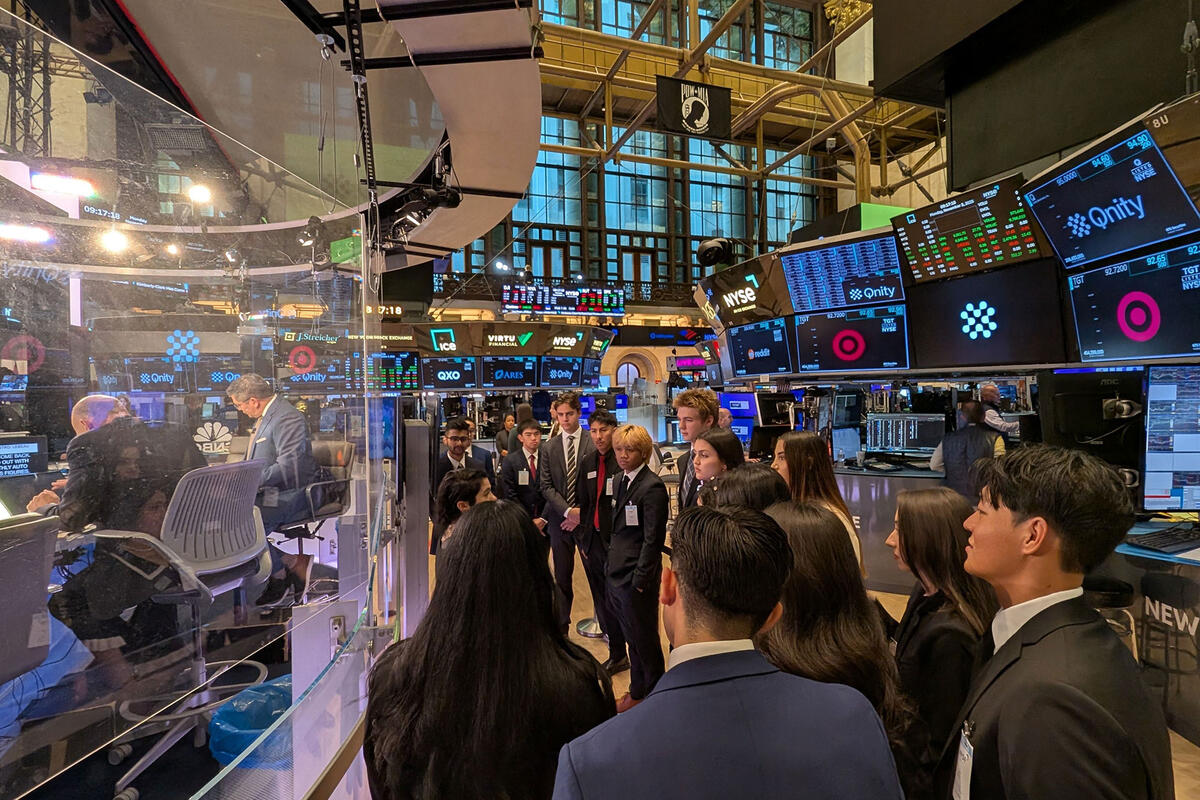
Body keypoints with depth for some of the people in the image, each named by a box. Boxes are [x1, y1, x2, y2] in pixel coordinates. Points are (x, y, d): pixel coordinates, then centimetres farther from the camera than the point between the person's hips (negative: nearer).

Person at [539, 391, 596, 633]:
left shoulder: (593, 445, -4)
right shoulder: (549, 447, 4)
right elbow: (546, 486, 1)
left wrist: (583, 513, -10)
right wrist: (568, 511, -10)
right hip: (560, 519, 2)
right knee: (562, 577, 11)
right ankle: (561, 626, 25)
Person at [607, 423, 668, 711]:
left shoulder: (652, 487, -19)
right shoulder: (620, 481, 7)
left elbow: (653, 539, -19)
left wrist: (640, 579, -17)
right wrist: (611, 562, 12)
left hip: (637, 578, -8)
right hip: (617, 574, 8)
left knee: (644, 638, 10)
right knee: (631, 637, 21)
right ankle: (637, 691, 39)